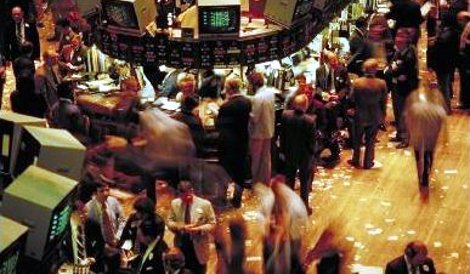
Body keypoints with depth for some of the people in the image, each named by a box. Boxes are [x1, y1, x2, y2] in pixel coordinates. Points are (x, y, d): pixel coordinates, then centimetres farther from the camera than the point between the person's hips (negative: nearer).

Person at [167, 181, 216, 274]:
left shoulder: (205, 204, -7)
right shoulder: (174, 203, 2)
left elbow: (212, 224, -3)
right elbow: (170, 222, 6)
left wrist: (199, 229, -21)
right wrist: (181, 227, -15)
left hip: (198, 246, -2)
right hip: (181, 245, 3)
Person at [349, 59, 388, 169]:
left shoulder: (356, 82, -18)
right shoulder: (381, 83, -17)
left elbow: (353, 99, -8)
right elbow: (384, 101, -7)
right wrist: (383, 115, 8)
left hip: (360, 115, 0)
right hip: (375, 117, 0)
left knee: (357, 139, 20)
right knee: (370, 140, 15)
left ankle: (355, 160, 31)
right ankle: (368, 162, 22)